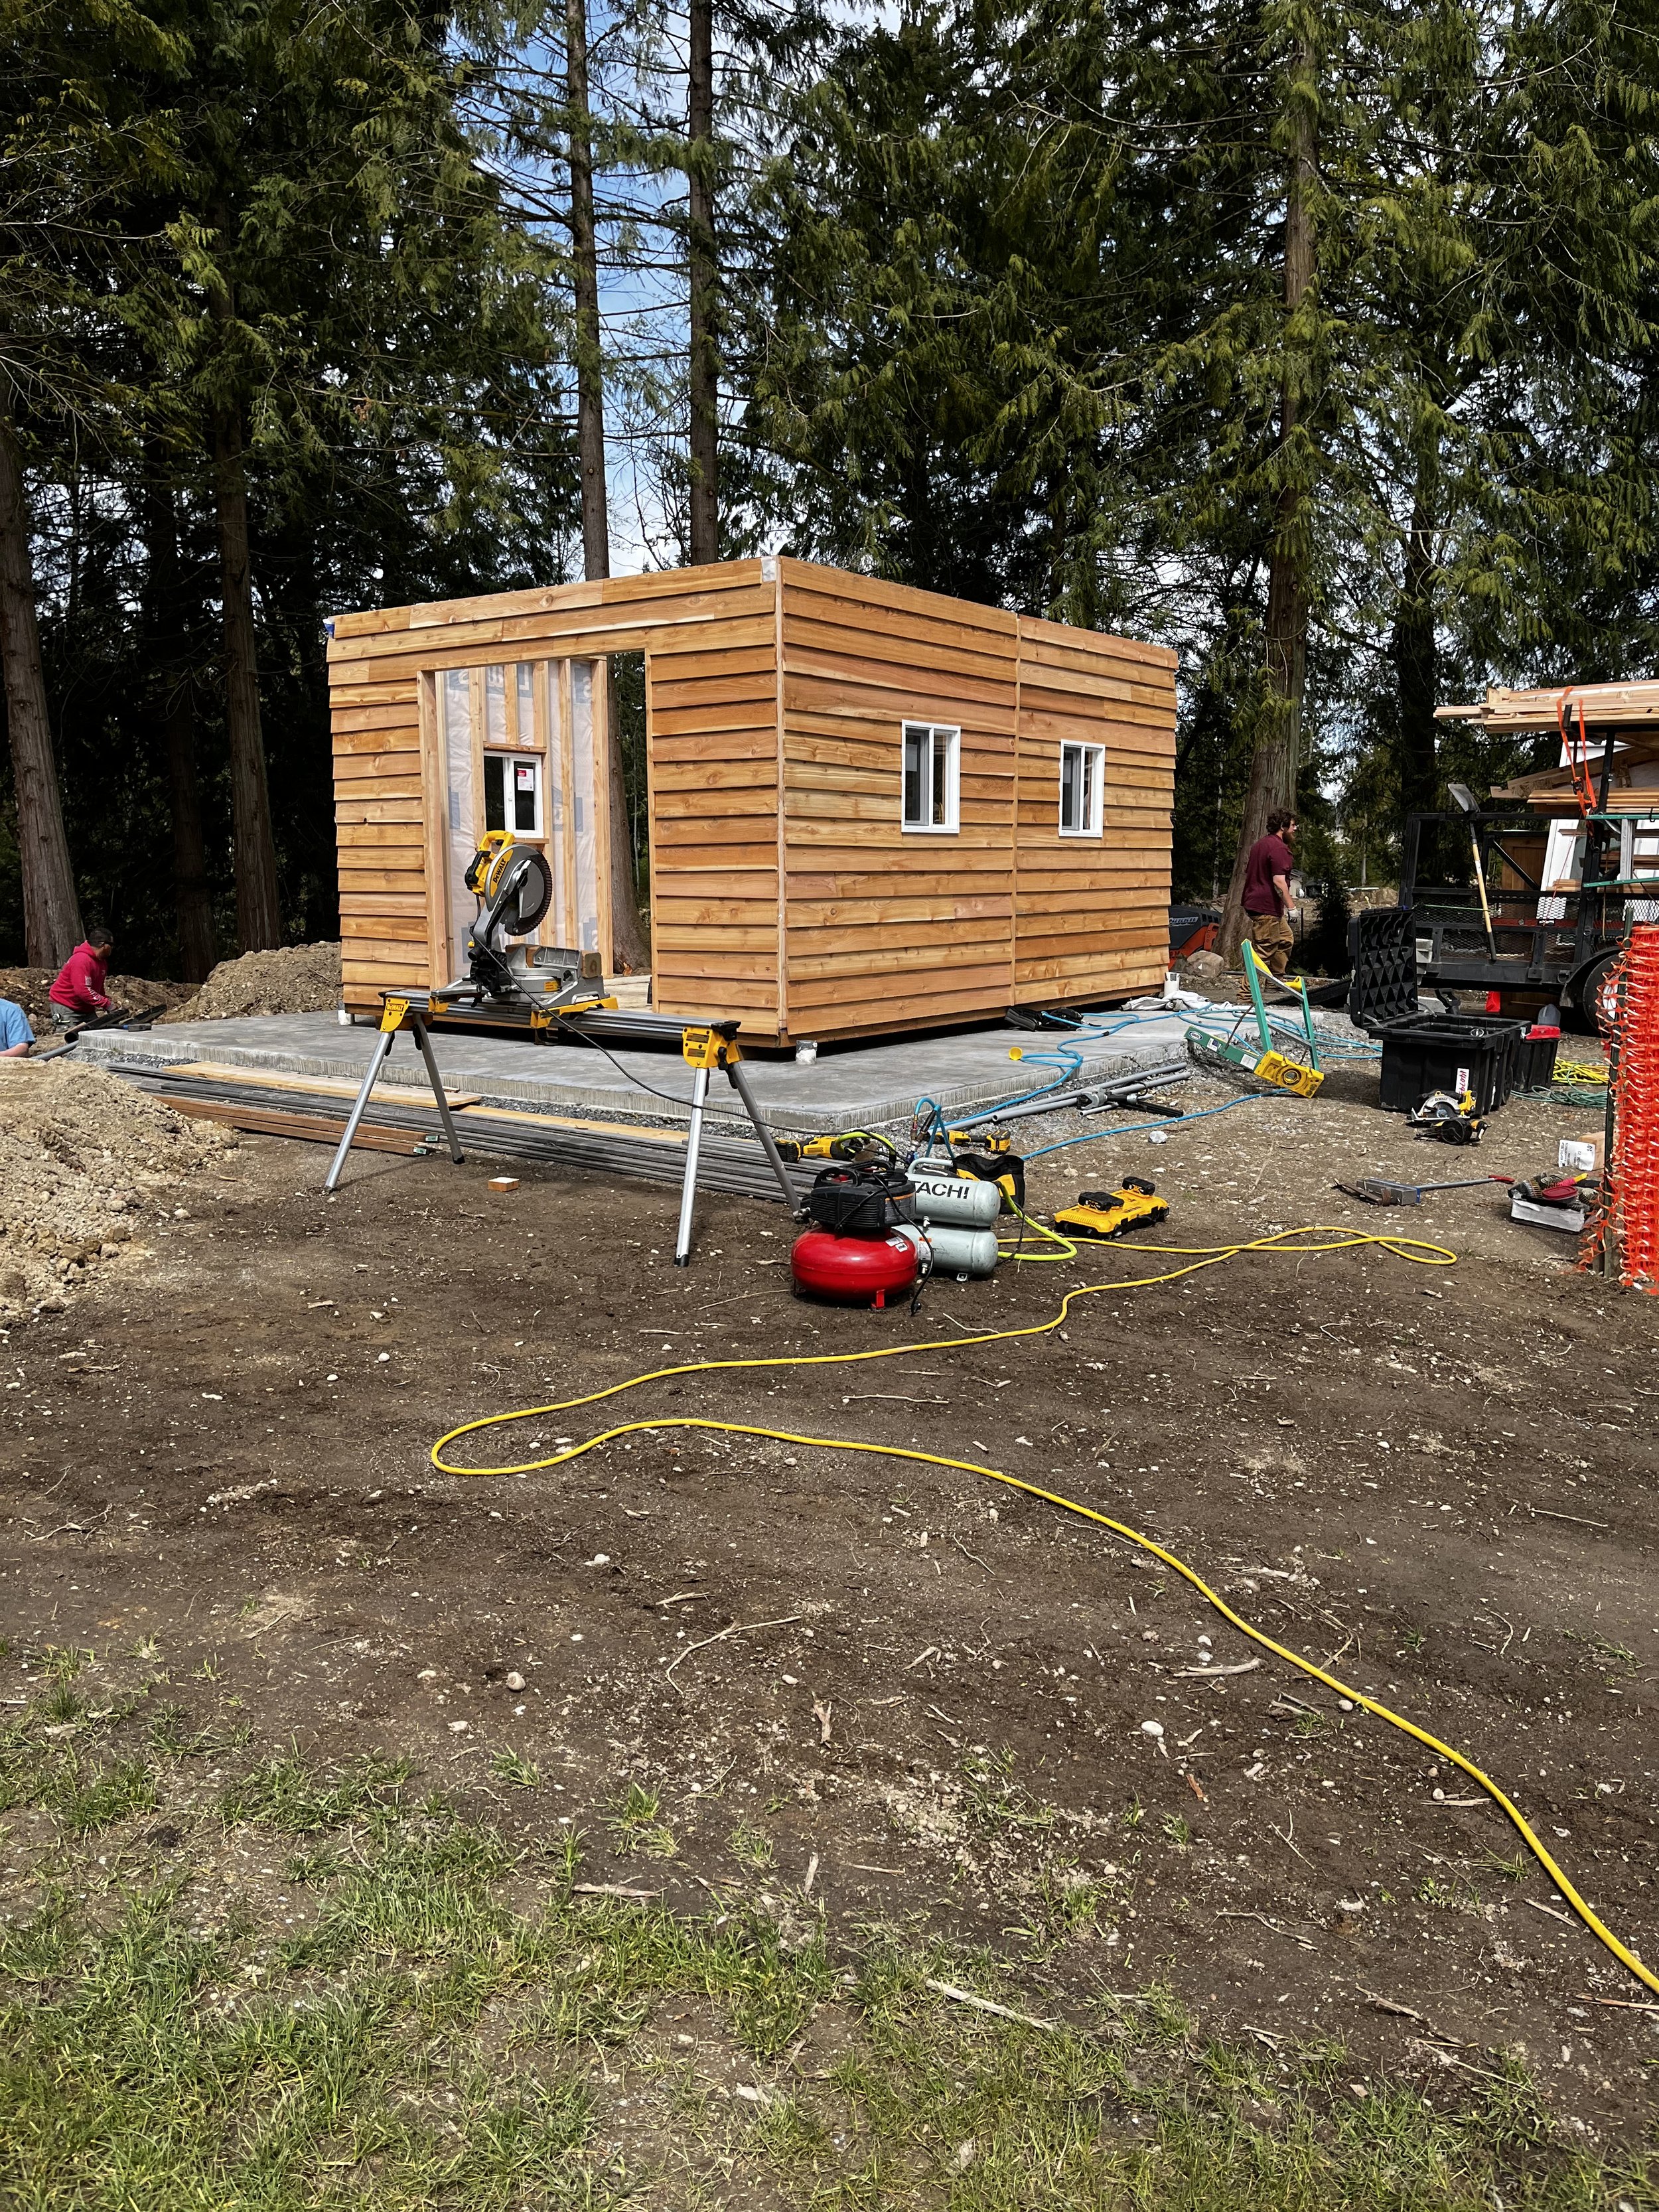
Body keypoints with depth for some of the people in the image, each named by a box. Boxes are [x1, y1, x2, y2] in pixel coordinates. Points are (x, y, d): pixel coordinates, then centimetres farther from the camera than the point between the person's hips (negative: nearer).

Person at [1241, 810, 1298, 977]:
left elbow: (1247, 872, 23)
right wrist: (1291, 907, -19)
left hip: (1254, 902, 11)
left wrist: (1248, 907, 27)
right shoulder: (1279, 848, -16)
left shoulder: (1260, 844, 16)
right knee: (1263, 951, -9)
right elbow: (1279, 882, -23)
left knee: (1286, 938, 22)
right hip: (1267, 907, -11)